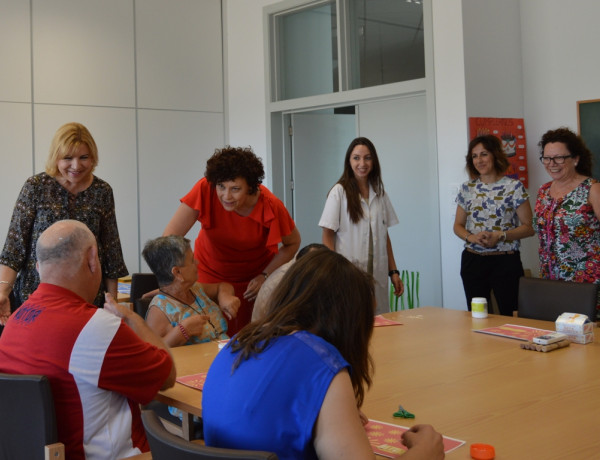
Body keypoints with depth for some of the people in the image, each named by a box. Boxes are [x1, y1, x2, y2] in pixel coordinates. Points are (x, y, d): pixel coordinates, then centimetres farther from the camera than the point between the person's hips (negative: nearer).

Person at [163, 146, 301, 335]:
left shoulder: (270, 206, -25)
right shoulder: (205, 190, -26)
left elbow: (293, 243, -6)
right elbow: (171, 236, -27)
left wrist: (265, 276, -16)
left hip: (256, 274, 0)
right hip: (212, 273, 0)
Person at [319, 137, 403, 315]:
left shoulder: (379, 193, 13)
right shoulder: (339, 192, -3)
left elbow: (385, 236, 15)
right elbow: (327, 236, -4)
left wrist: (394, 272, 11)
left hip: (376, 274, 5)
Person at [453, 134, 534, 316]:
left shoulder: (513, 187, -1)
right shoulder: (467, 188, 10)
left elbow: (528, 227, -3)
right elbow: (458, 225, 14)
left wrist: (500, 235, -17)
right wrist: (471, 237, -7)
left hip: (505, 261, -3)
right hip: (472, 260, 4)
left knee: (510, 316, -5)